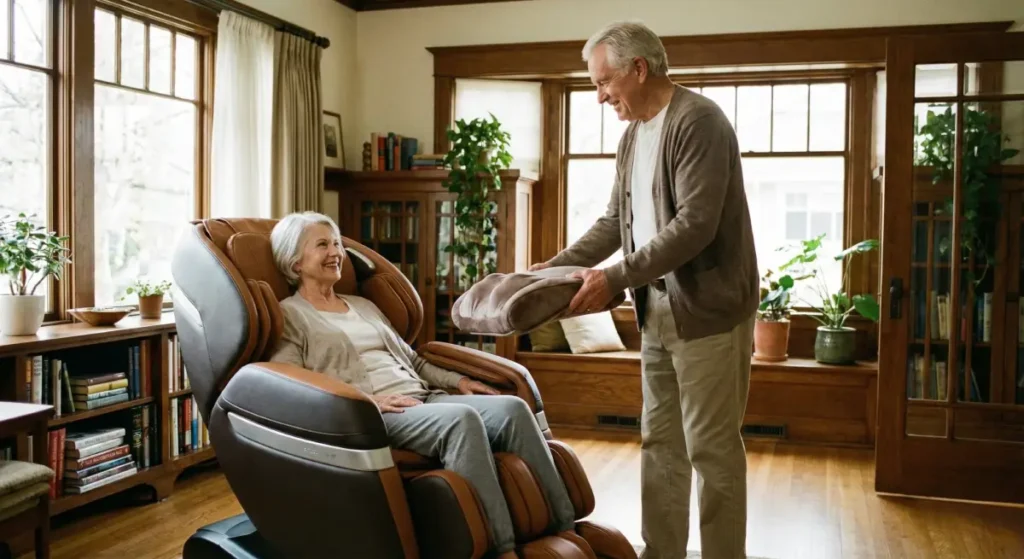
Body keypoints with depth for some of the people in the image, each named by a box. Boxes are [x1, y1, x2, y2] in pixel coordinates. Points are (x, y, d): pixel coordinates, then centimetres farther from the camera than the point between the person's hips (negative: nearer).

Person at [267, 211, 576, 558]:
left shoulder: (363, 305, 29)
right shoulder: (289, 315, 6)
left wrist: (457, 381, 12)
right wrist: (365, 400, -18)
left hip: (422, 399, 7)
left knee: (512, 409, -19)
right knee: (462, 418, -36)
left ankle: (565, 527, -19)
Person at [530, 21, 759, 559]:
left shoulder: (698, 121, -14)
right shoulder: (632, 135, 13)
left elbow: (695, 224, -22)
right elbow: (614, 221, 18)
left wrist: (616, 278, -24)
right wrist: (557, 266, 8)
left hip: (707, 309, -8)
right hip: (658, 310, 9)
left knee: (711, 447, -1)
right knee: (659, 443, 13)